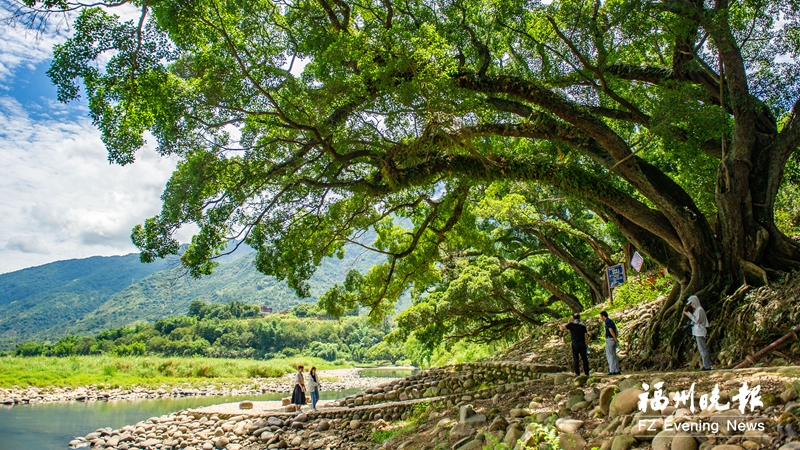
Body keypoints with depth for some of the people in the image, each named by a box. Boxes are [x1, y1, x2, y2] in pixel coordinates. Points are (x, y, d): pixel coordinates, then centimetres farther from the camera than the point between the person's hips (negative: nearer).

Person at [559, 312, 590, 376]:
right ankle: (586, 372, 8)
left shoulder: (571, 324, -1)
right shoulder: (583, 325, 6)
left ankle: (577, 373, 0)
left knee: (575, 358, 2)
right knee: (584, 358, 7)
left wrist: (560, 326, 17)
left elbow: (562, 328, -6)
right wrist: (587, 345, 10)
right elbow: (586, 336, 4)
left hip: (575, 343, -2)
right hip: (582, 343, 2)